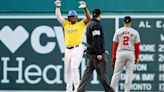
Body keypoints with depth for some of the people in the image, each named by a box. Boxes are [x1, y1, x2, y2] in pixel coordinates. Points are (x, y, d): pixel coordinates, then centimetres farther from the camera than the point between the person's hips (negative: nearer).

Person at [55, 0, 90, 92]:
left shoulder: (81, 24, 3)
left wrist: (85, 8, -25)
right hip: (68, 50, 6)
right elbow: (58, 16, 12)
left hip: (77, 49, -6)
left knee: (74, 68, -18)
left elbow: (88, 18, -12)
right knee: (67, 70, 9)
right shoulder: (66, 24, 15)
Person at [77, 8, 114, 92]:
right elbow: (96, 40, -20)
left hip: (90, 52, 9)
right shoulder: (96, 25, -13)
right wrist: (99, 53, -21)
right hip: (96, 53, -9)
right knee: (102, 73, -4)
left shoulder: (90, 24, 17)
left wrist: (103, 50, 26)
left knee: (88, 72, 8)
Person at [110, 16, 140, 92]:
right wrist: (136, 58, 8)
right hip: (131, 53, 0)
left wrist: (113, 57, 8)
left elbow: (115, 45, 3)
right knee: (129, 73, 3)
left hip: (120, 53, 0)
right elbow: (137, 46, 1)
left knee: (117, 73, 4)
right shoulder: (135, 32, 2)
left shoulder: (118, 31, 3)